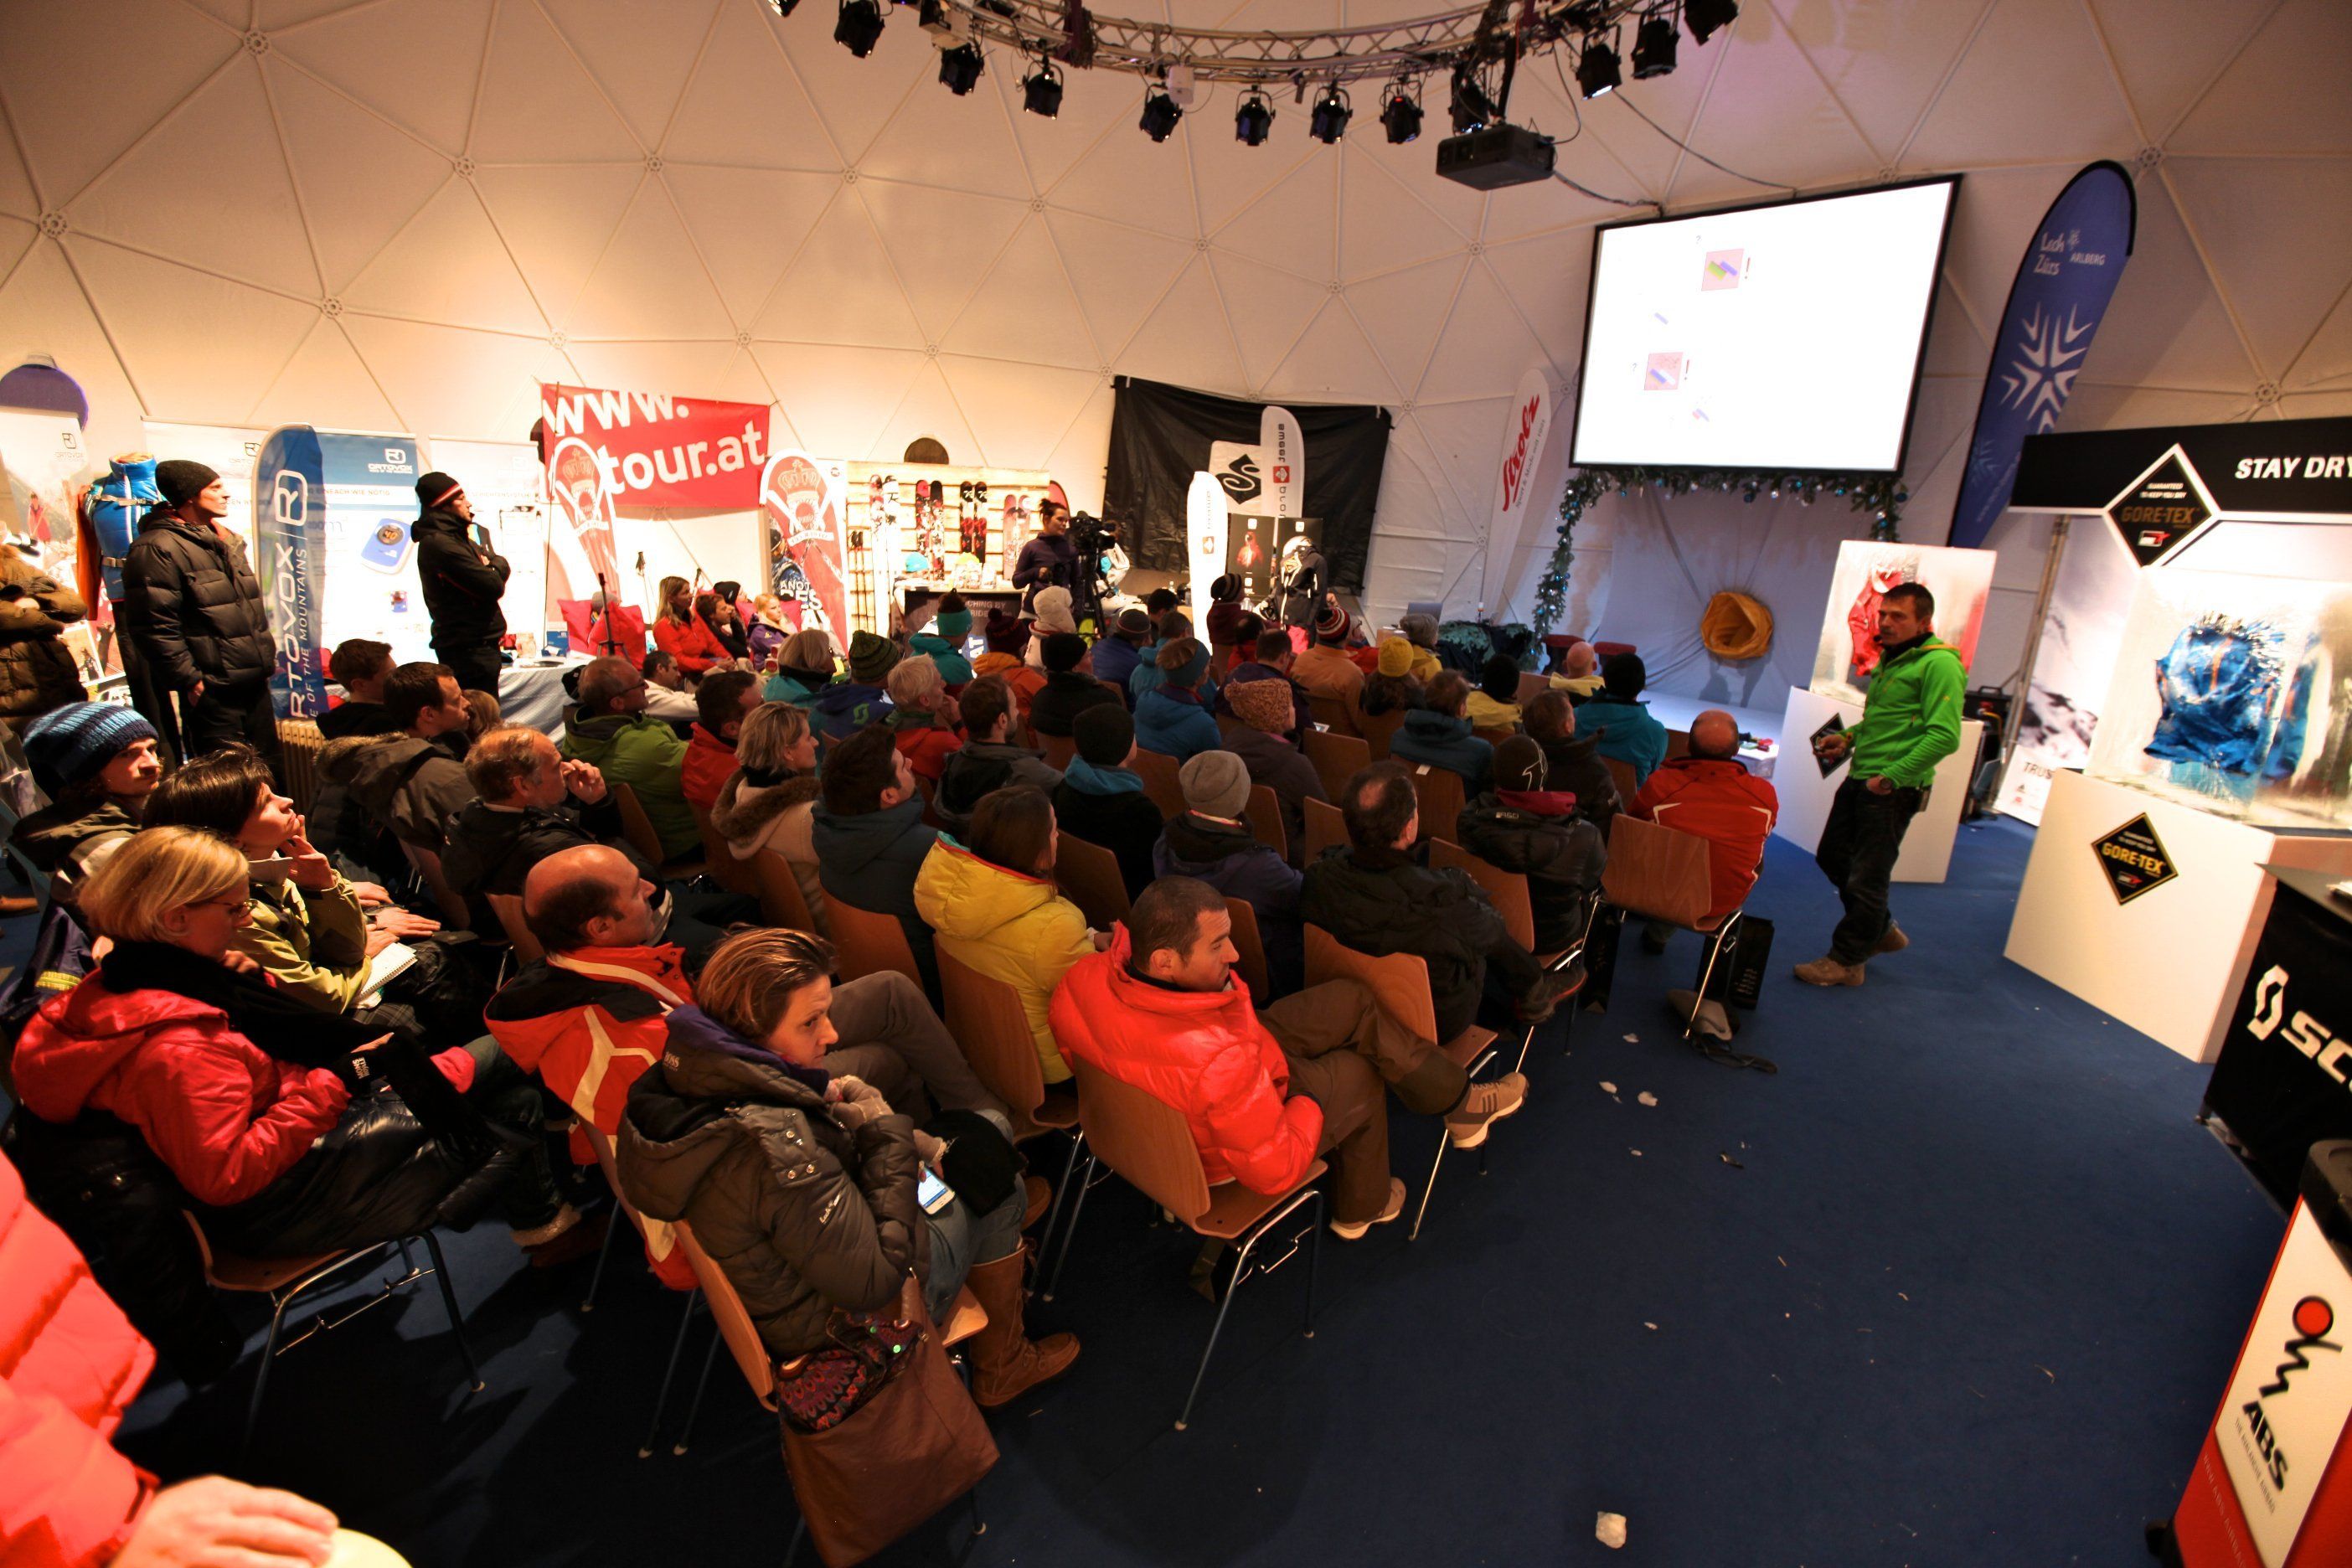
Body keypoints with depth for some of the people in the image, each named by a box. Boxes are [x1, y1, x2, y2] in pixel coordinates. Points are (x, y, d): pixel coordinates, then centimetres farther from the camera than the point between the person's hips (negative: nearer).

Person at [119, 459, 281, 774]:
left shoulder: (226, 540, 16)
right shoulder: (157, 549, -12)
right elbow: (153, 627, -16)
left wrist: (267, 655, 18)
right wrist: (190, 681, -16)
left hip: (255, 682, 8)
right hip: (211, 690, -8)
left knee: (271, 771, 15)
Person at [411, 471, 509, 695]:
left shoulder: (458, 538, 17)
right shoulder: (439, 544, -15)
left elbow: (502, 566, 16)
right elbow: (493, 586, -20)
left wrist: (493, 566, -6)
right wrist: (495, 567, 1)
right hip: (469, 649, -10)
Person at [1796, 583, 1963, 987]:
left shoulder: (1939, 664, -14)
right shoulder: (1889, 659, 14)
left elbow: (1944, 736, -23)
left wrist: (1892, 776, -22)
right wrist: (1848, 738, 10)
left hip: (1893, 789, -10)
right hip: (1860, 779, 10)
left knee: (1867, 878, 0)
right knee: (1832, 858, 19)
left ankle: (1847, 961, 14)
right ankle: (1881, 931, 38)